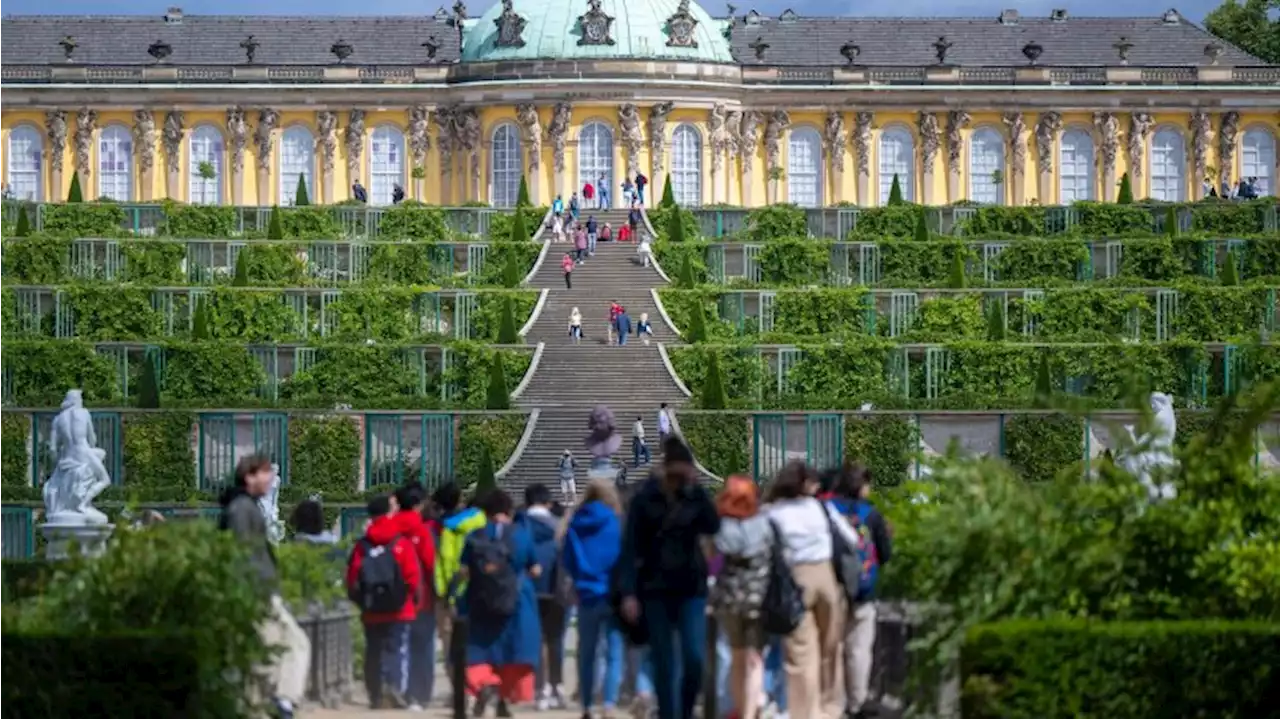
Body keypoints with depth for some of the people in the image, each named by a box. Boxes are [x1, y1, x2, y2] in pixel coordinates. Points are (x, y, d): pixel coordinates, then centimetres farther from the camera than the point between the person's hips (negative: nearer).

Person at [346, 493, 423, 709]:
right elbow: (413, 577, -10)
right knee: (398, 649, -3)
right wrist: (415, 597, 6)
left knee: (373, 652, 12)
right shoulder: (402, 543, -7)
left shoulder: (362, 546, 1)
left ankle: (375, 695, 12)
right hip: (399, 611, -3)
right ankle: (396, 687, -23)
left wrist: (359, 599, 14)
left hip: (371, 612, 3)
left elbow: (352, 579, -1)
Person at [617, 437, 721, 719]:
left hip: (691, 588, 1)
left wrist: (697, 491, -21)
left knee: (694, 658, -8)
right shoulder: (646, 499, -3)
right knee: (664, 664, 2)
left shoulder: (695, 496, 2)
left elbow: (713, 526, -17)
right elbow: (631, 548, -5)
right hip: (656, 590, -1)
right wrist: (628, 593, -12)